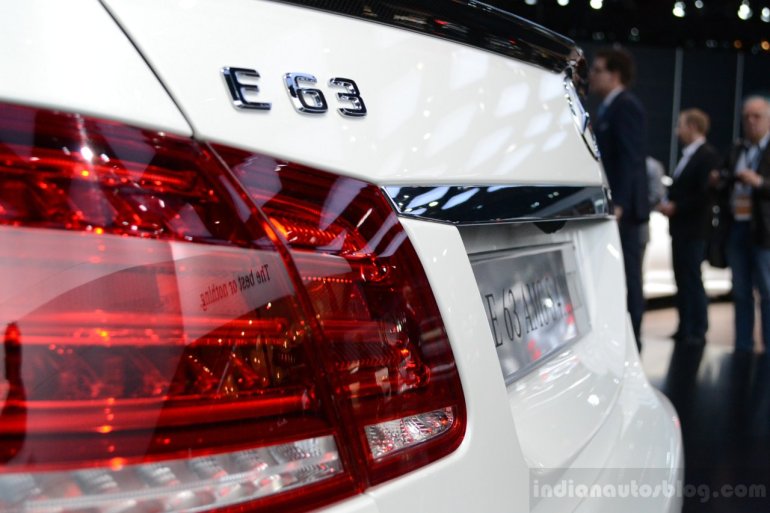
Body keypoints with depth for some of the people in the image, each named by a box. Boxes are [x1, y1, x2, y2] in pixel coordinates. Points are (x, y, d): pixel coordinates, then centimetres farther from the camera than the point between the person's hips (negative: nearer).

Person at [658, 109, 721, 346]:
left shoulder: (707, 155, -12)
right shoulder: (687, 155, 16)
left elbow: (705, 193, -19)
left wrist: (676, 207, -16)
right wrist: (667, 202, 3)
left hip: (693, 229, -9)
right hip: (680, 227, 9)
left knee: (692, 279, -5)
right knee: (682, 279, 11)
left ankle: (697, 332, 1)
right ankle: (685, 328, 18)